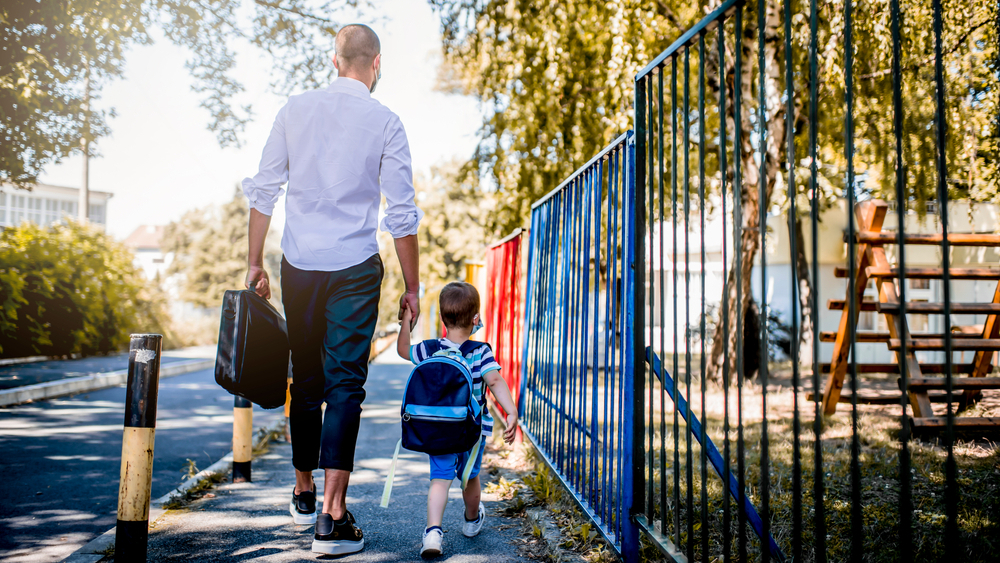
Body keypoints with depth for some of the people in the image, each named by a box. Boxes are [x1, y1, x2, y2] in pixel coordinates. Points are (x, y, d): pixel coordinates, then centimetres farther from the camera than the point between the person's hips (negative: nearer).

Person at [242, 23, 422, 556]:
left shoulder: (295, 109, 5)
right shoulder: (385, 122, -2)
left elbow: (263, 191, 4)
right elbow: (401, 214, -4)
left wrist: (255, 263, 12)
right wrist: (411, 287, 3)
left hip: (299, 264, 3)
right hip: (355, 267, -3)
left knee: (305, 379, 15)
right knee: (345, 383, 0)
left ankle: (303, 492, 30)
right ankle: (333, 515, -5)